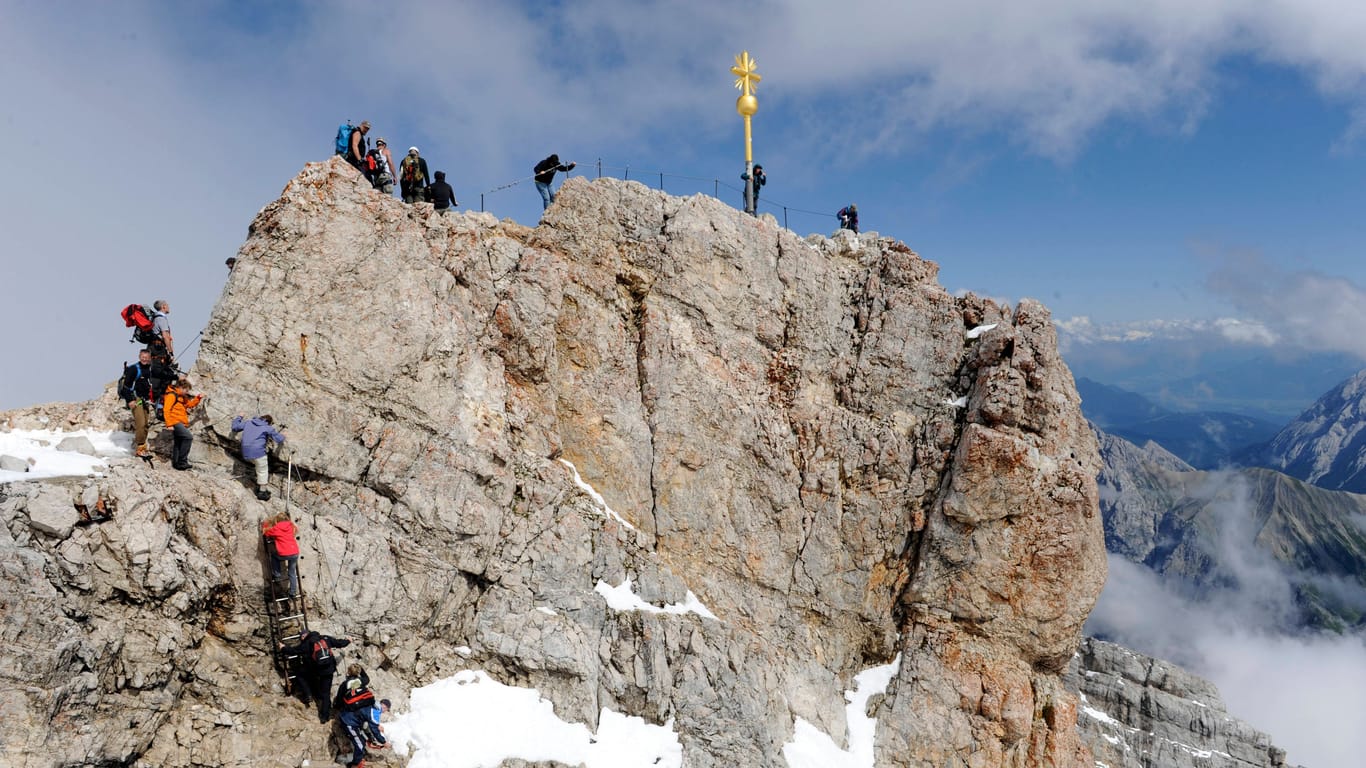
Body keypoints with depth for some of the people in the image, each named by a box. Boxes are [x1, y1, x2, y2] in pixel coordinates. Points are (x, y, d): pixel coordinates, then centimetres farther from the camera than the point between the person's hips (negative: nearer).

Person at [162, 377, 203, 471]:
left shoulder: (181, 397, 19)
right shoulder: (171, 395, -10)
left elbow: (189, 404, 27)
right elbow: (166, 410, -16)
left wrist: (197, 398, 10)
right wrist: (169, 424, -20)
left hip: (181, 423, 10)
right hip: (175, 422, -10)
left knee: (179, 443, 15)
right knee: (188, 437, -21)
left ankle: (176, 463, 23)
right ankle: (182, 461, -21)